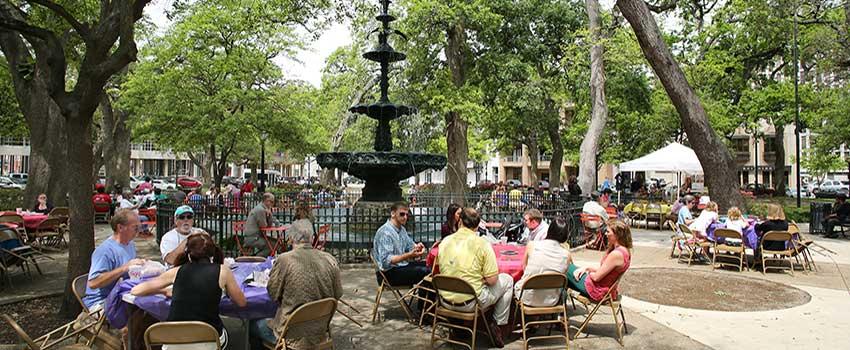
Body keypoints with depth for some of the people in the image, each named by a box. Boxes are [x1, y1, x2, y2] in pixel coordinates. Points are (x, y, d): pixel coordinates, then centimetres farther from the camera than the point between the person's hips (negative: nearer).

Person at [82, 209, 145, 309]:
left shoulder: (131, 245, 14)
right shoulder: (105, 250, -15)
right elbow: (93, 283, -24)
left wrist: (142, 266, 6)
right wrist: (125, 268, -27)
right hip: (101, 302, -8)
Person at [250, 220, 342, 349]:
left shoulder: (284, 260, -19)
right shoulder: (330, 260, -8)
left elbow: (273, 294, -6)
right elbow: (338, 294, 3)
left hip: (293, 336, -5)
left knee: (253, 325, 22)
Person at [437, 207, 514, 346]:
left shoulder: (445, 241, 0)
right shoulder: (482, 244, -14)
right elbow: (492, 280, -15)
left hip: (446, 301, 5)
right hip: (470, 303, -5)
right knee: (507, 280, 17)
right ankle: (501, 325, 25)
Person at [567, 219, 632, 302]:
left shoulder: (616, 254, -28)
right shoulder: (625, 250, 4)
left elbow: (596, 277, -23)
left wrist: (588, 272, -1)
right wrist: (587, 268, 3)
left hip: (597, 290, -9)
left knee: (566, 267, 7)